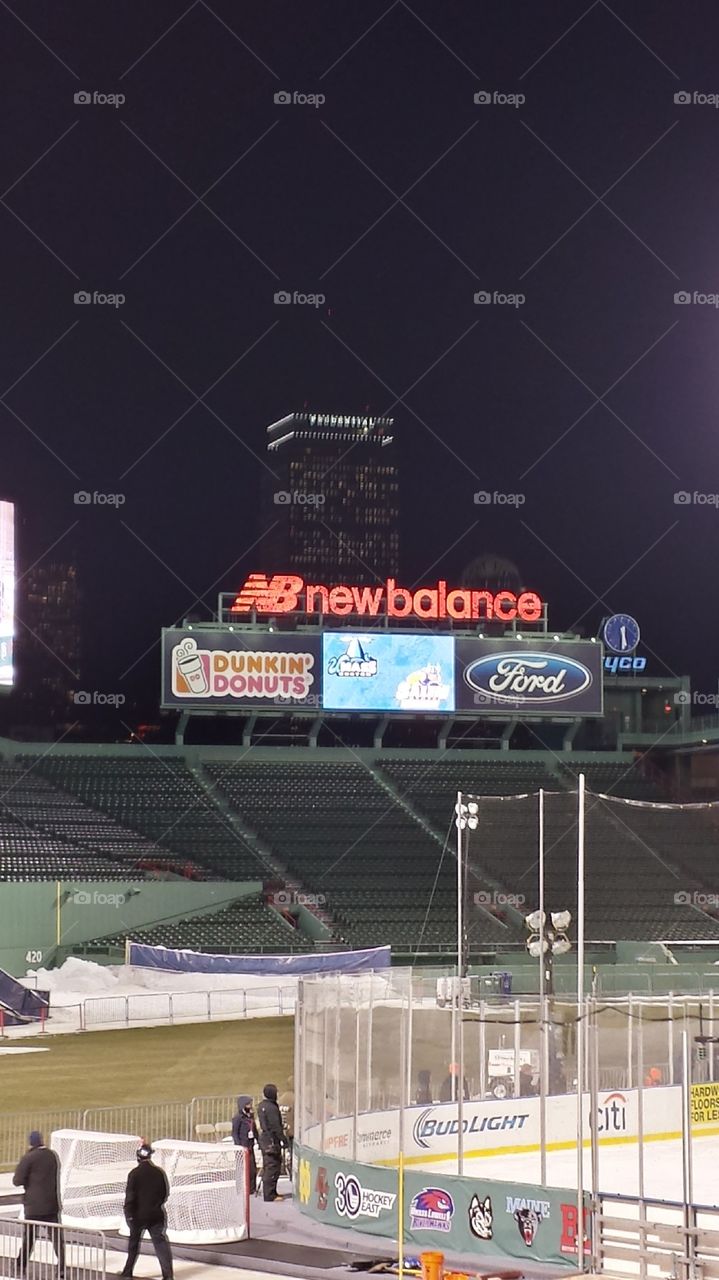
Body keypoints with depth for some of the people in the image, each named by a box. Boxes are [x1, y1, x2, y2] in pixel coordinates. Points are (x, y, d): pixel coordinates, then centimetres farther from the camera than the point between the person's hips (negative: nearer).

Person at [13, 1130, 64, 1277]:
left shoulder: (29, 1158, -13)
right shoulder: (53, 1156, 5)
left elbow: (17, 1181, -13)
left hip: (34, 1205, -3)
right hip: (52, 1204, 3)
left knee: (28, 1236, 10)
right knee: (57, 1236, 4)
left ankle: (21, 1266, 18)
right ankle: (62, 1267, -5)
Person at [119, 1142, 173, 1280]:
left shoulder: (134, 1174, -11)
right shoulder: (159, 1172, -3)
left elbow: (130, 1196, -14)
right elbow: (166, 1193, 6)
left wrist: (129, 1214, -6)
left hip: (138, 1214, -1)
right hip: (156, 1214, 1)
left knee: (134, 1242, 18)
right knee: (160, 1242, 1)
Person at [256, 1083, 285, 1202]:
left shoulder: (261, 1106, 12)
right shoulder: (271, 1108, -18)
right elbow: (276, 1127, -18)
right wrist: (283, 1139, -11)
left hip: (264, 1139, 10)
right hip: (271, 1141, -10)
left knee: (268, 1167, 16)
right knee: (272, 1167, -7)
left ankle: (271, 1193, 24)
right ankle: (270, 1195, -8)